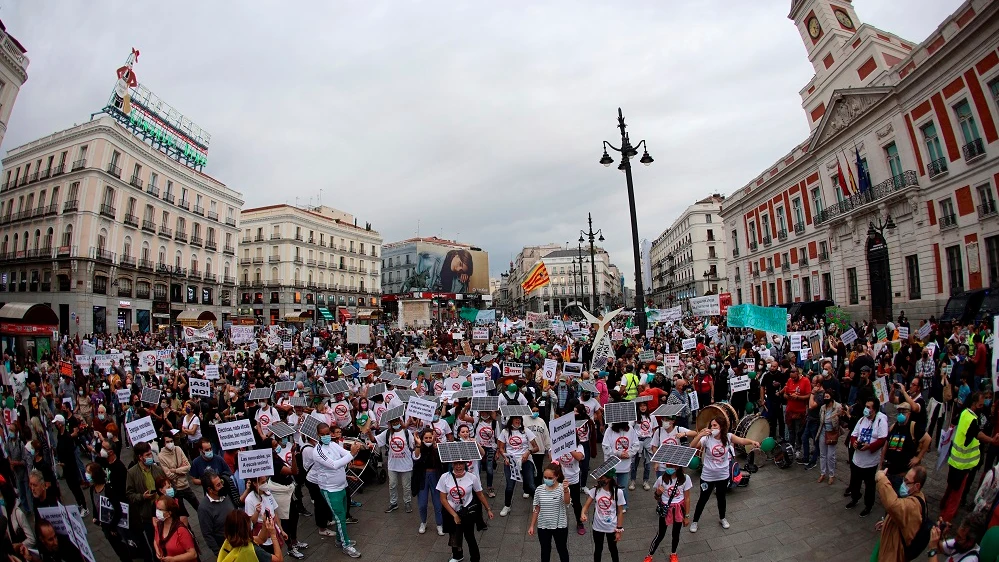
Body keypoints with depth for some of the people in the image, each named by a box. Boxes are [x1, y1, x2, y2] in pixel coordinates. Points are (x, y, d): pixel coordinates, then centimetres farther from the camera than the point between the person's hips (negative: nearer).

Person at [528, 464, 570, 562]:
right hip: (543, 526, 2)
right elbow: (536, 509, 1)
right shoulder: (539, 490, -9)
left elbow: (567, 502, -38)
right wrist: (532, 525, 4)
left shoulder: (562, 488, -18)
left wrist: (566, 489, -58)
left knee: (562, 549, 18)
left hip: (560, 526, -2)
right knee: (545, 550, 20)